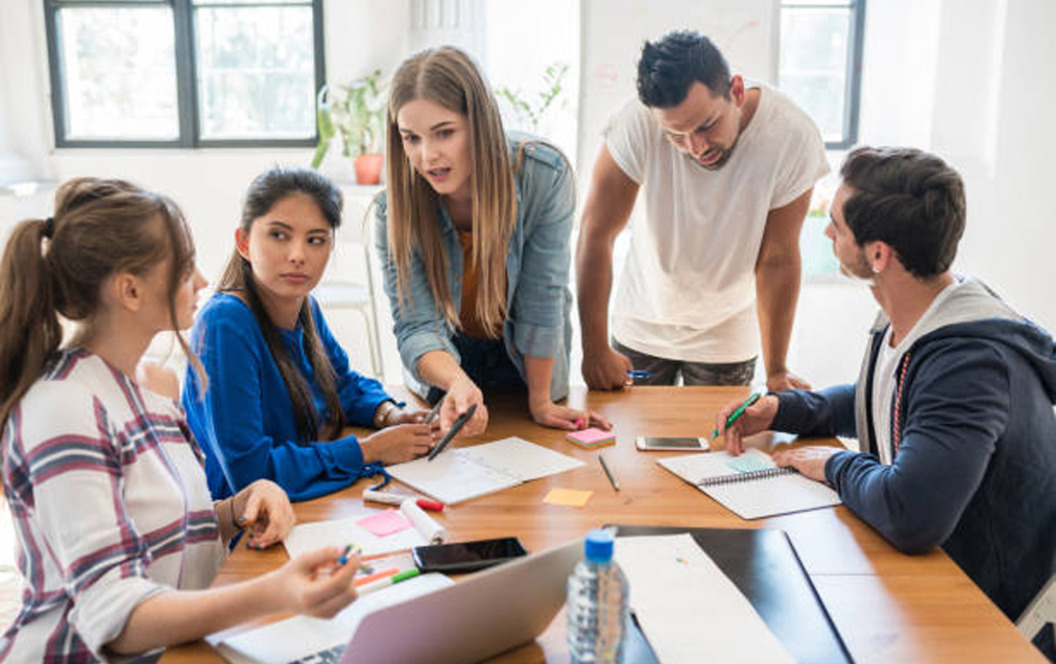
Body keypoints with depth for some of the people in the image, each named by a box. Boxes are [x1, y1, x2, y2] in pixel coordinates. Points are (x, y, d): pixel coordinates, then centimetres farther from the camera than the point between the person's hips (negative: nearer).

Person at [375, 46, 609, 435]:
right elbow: (417, 327, -27)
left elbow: (542, 300, -21)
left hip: (526, 363, 0)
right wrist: (458, 383, -48)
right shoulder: (394, 211, -25)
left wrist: (540, 402, -13)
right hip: (447, 369, 1)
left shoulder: (544, 175, -29)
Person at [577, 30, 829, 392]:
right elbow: (596, 234, -21)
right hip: (642, 325, 1)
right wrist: (595, 350, -19)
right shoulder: (636, 125, -28)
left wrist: (776, 370, -13)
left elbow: (777, 261, -18)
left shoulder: (793, 137, -26)